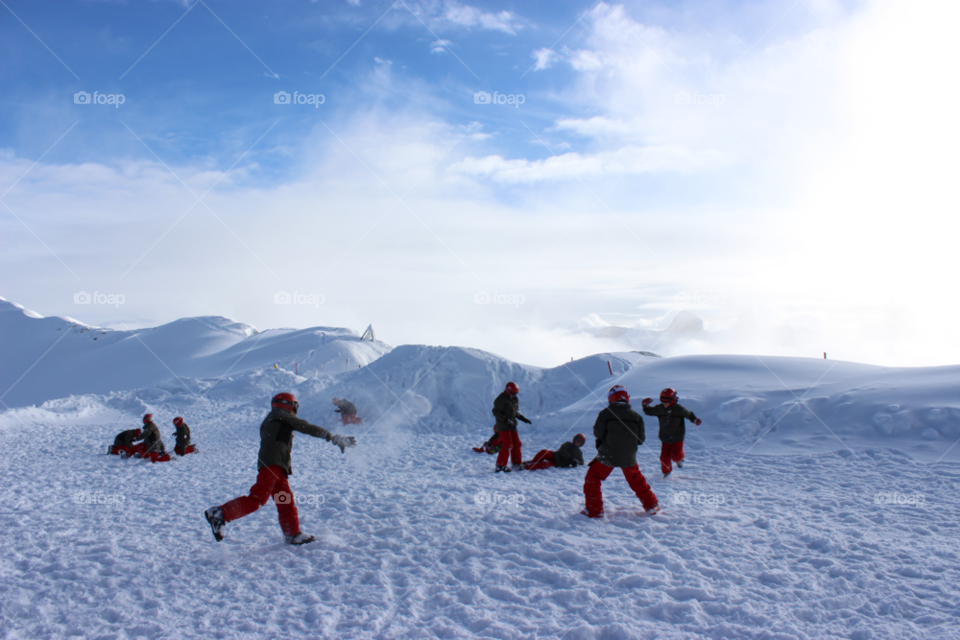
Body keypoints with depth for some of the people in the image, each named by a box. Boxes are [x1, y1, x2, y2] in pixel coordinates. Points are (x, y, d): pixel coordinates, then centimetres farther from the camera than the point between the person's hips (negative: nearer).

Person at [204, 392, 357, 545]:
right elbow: (307, 428, 0)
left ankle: (292, 534, 13)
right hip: (272, 464, -10)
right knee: (257, 499, -16)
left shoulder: (269, 420, 30)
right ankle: (220, 514, -15)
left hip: (276, 468, 10)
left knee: (286, 503, 10)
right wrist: (333, 437, 1)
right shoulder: (282, 416, 4)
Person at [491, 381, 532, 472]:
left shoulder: (515, 399, 13)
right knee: (507, 444, -14)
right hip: (502, 426, -8)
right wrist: (506, 420, -25)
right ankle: (500, 465, -7)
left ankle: (517, 463, 22)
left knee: (516, 444, 9)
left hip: (512, 426, 8)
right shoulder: (501, 399, -13)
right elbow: (496, 412, -18)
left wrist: (522, 418, 8)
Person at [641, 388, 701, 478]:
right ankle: (667, 471, 28)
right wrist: (645, 405, -11)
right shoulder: (659, 408, -5)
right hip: (665, 438, 3)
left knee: (676, 455, -15)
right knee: (664, 457, 0)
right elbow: (649, 411, 8)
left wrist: (695, 420, -17)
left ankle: (679, 459, 24)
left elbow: (689, 415, 1)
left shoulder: (679, 409, -14)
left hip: (677, 437, -3)